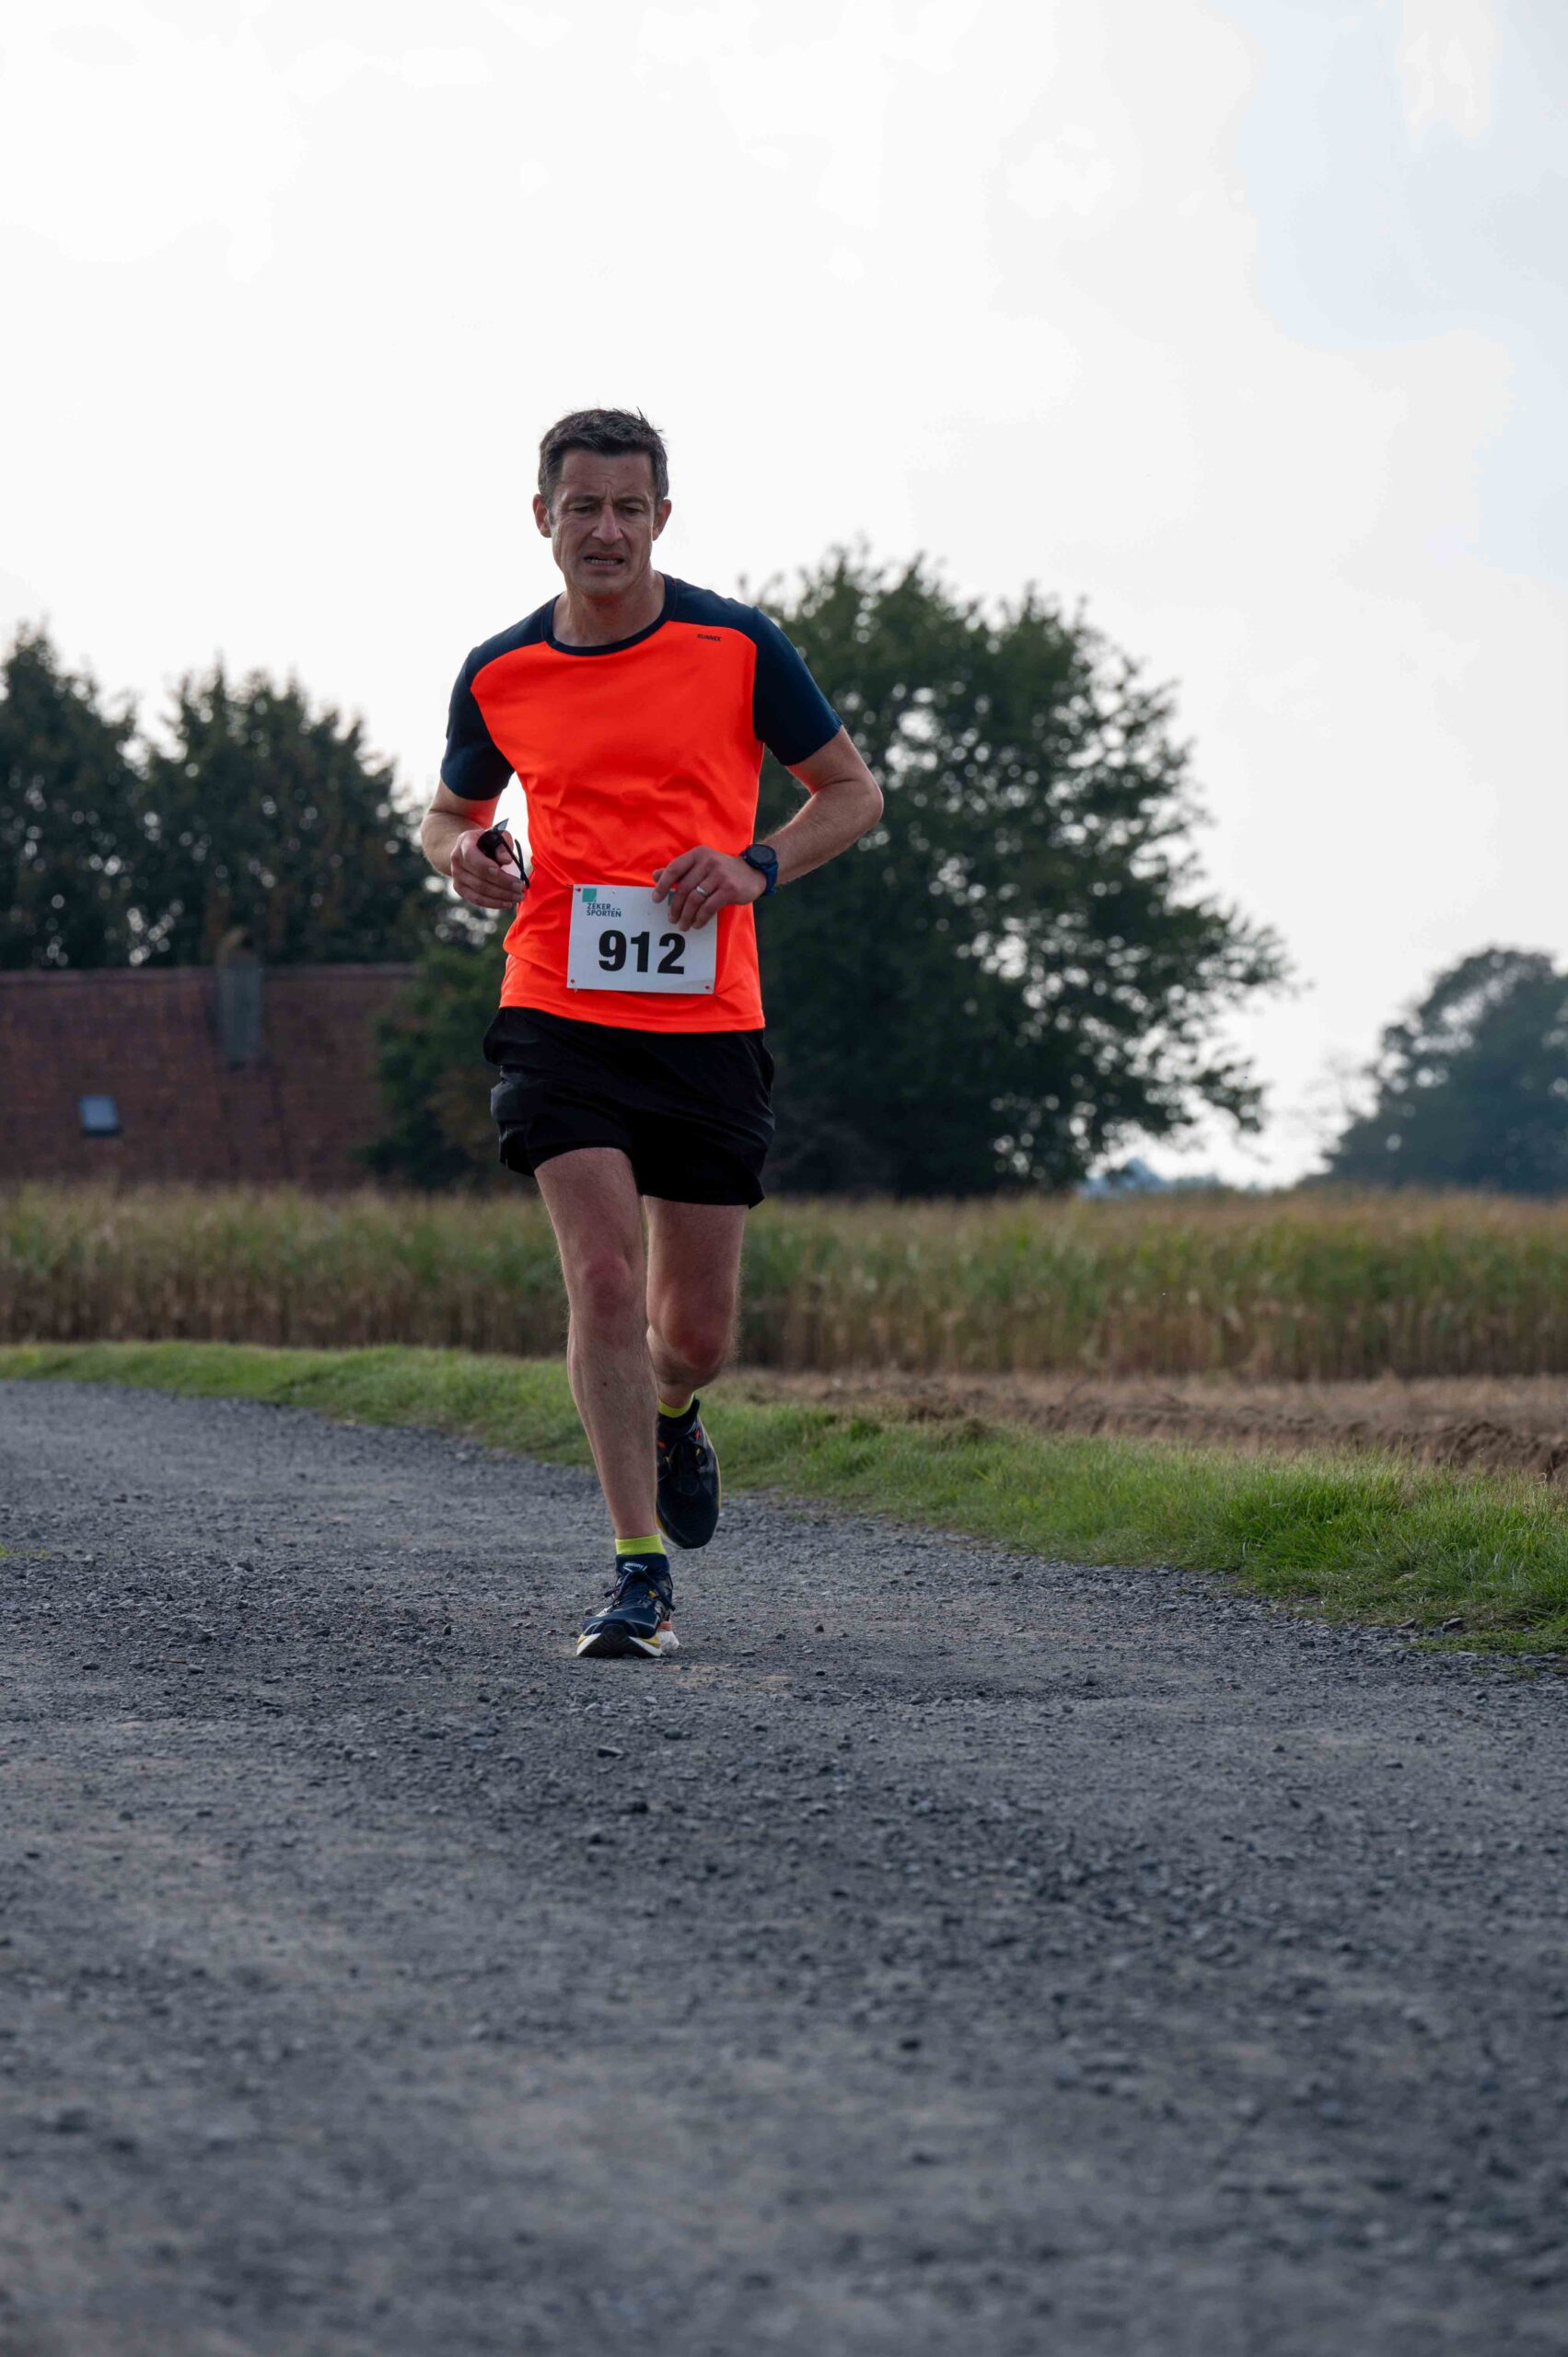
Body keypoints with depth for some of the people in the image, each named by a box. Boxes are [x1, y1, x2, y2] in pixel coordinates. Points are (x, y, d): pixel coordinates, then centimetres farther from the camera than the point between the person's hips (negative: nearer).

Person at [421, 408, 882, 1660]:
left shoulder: (738, 647, -1)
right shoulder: (499, 676, 4)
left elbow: (853, 792, 7)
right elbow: (450, 812, 21)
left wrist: (754, 866, -12)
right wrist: (464, 854, -4)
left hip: (707, 1018, 0)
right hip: (560, 1018, 0)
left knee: (696, 1332, 6)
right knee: (604, 1277, -17)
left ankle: (671, 1416, 44)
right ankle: (641, 1577, -13)